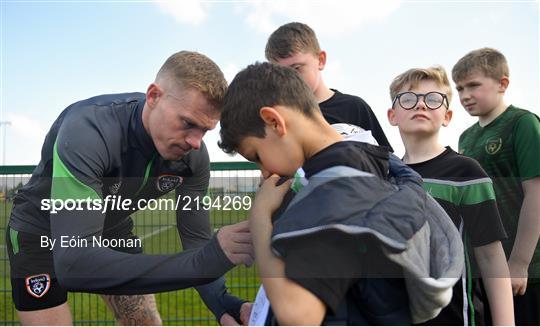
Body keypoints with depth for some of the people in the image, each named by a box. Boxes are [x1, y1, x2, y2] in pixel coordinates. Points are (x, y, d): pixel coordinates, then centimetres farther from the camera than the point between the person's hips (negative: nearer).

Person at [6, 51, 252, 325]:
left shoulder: (194, 156, -21)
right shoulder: (86, 130, -39)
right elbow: (72, 262, -47)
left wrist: (222, 303, -35)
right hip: (41, 233, -4)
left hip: (113, 231, 5)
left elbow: (196, 239, -14)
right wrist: (205, 262, -54)